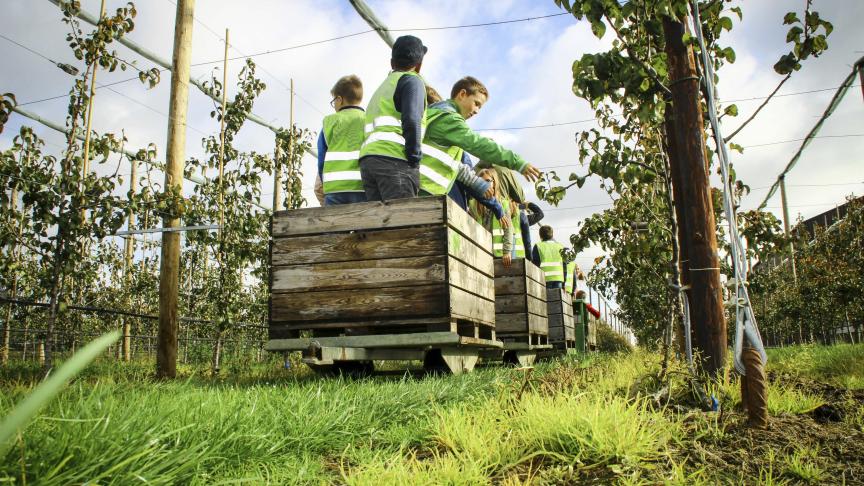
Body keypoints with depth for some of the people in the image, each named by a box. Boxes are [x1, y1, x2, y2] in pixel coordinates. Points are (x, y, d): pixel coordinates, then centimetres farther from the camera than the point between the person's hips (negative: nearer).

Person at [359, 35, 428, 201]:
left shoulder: (382, 88, 33)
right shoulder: (412, 80, 8)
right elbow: (411, 120, -11)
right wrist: (414, 157, -7)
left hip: (367, 159, 7)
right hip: (393, 159, -7)